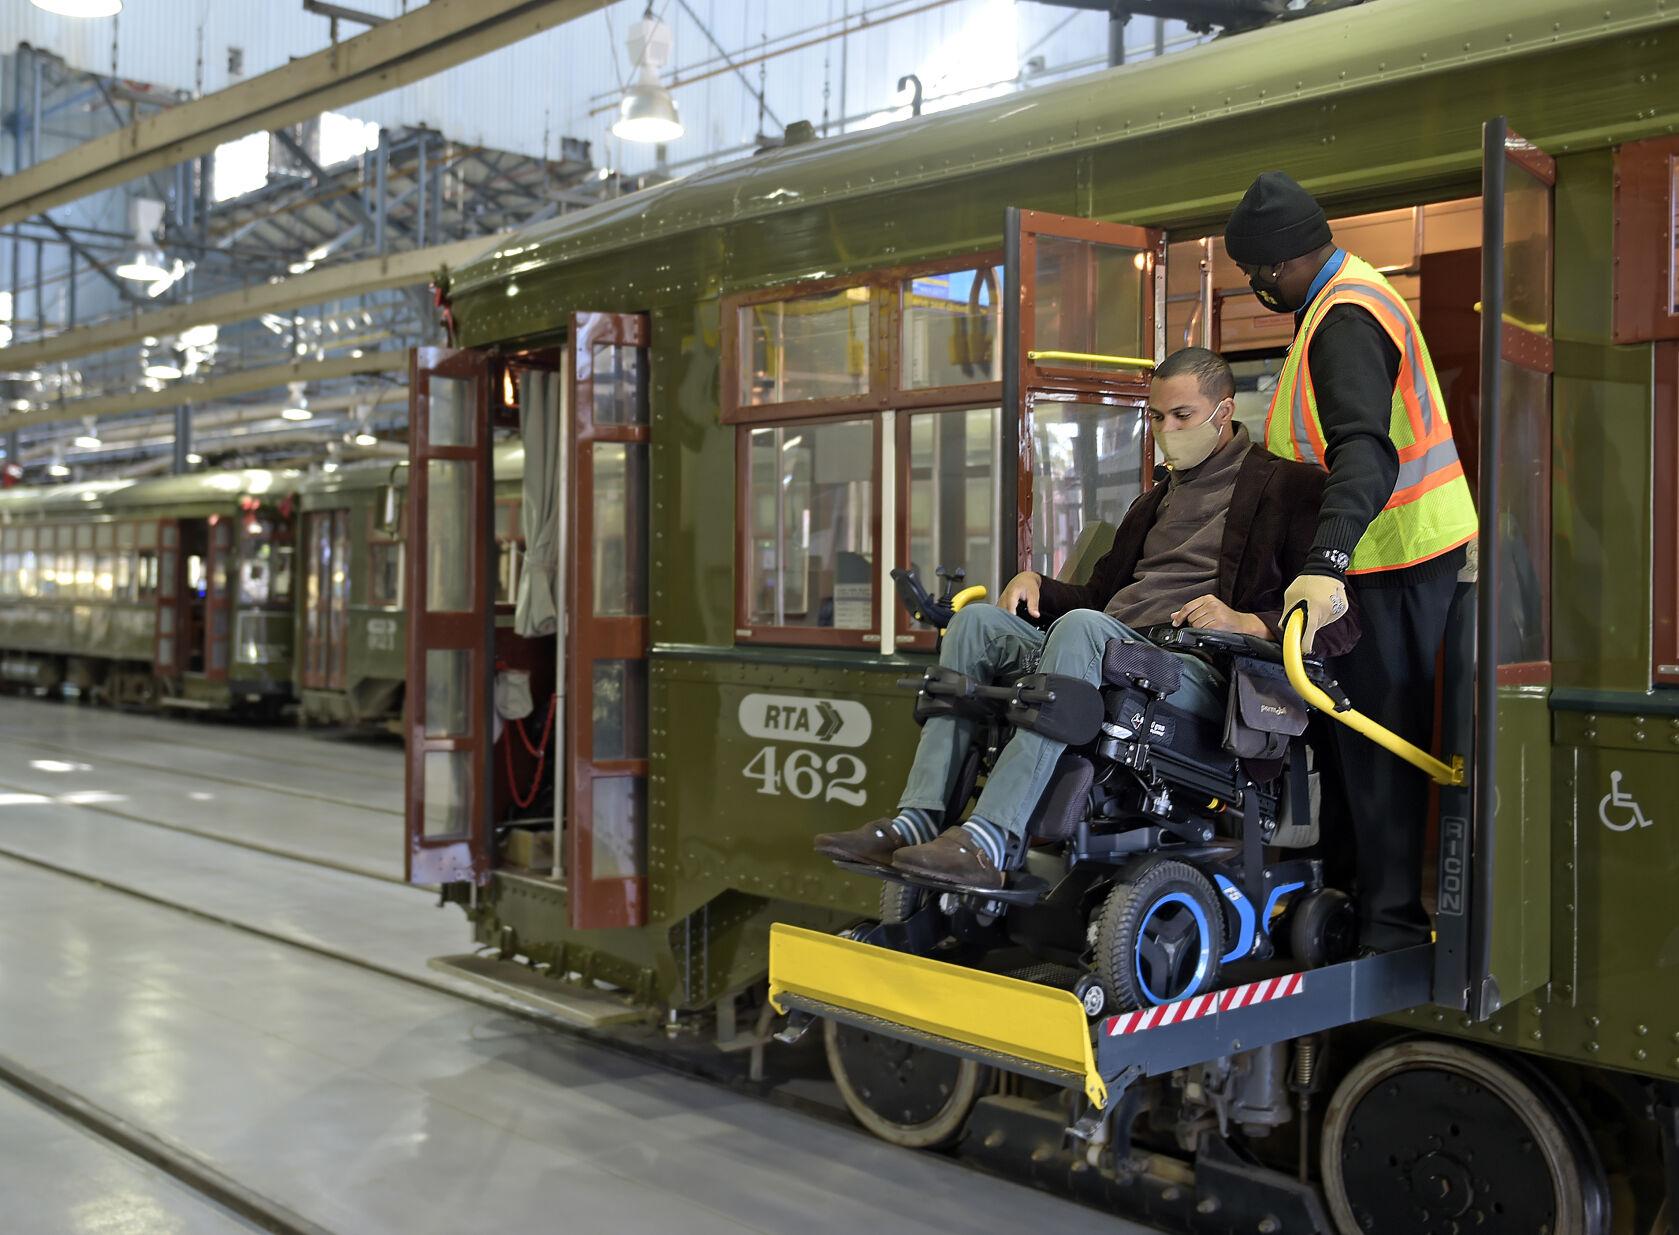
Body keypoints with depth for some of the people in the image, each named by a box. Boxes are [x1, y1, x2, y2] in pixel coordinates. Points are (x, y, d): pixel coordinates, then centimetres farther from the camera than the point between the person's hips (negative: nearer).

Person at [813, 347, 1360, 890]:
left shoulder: (1289, 488, 5)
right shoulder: (1154, 501, 30)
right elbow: (1099, 595, 32)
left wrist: (1251, 623, -23)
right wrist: (1035, 582, 11)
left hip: (1196, 672, -8)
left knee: (1082, 627, -35)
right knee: (978, 620, -9)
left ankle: (992, 841, -45)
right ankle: (918, 821, -23)